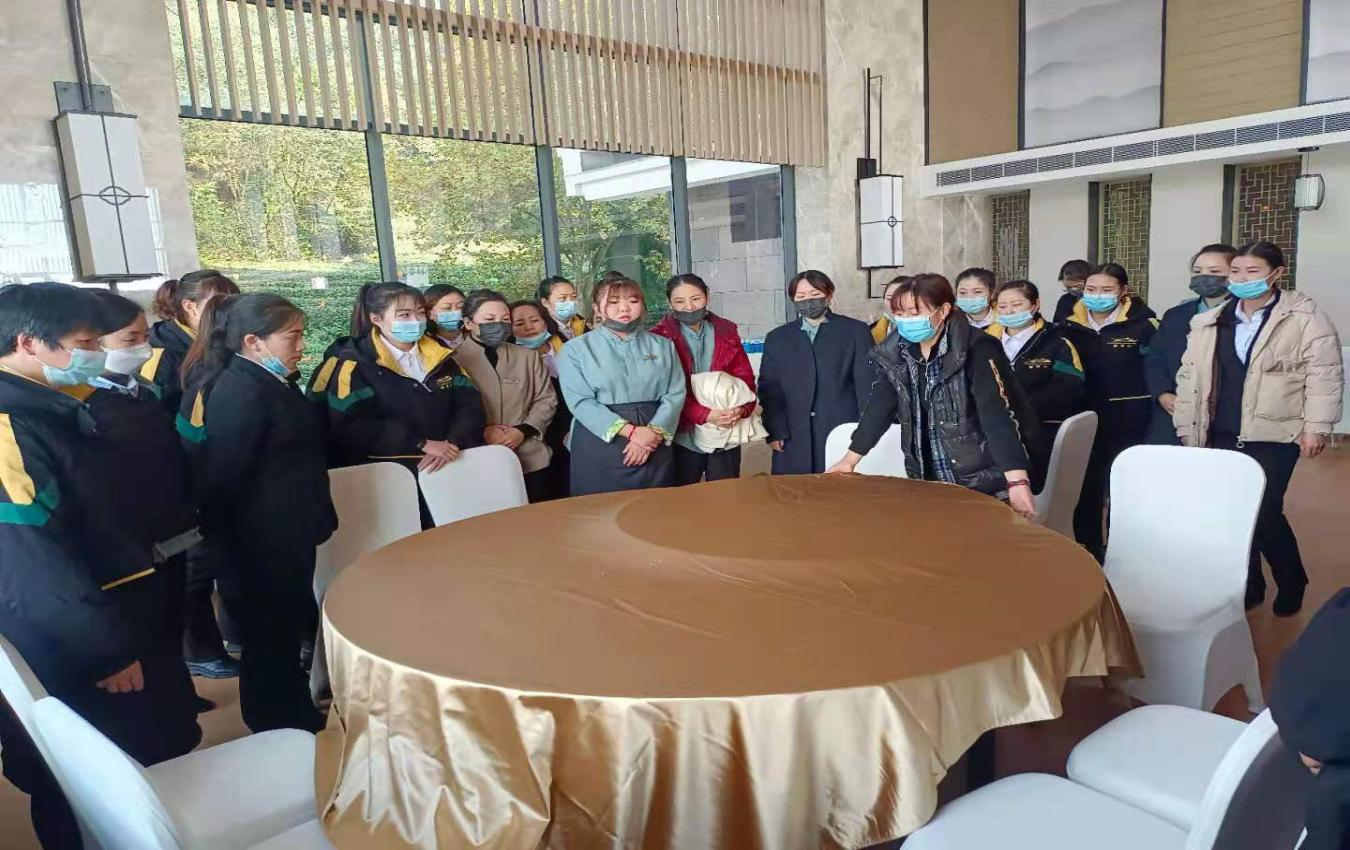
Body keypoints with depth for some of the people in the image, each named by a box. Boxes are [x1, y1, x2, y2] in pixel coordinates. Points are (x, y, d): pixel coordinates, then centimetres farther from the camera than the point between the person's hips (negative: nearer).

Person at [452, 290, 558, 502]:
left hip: (530, 460, 3)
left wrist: (523, 431, -6)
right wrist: (481, 431, -16)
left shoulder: (528, 357, 13)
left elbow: (546, 400, 9)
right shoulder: (454, 360, 1)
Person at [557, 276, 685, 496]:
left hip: (654, 448, 3)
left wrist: (653, 432, -15)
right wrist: (631, 432, -18)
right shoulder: (576, 349, 1)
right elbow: (581, 402, -10)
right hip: (599, 449, -2)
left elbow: (675, 394, 2)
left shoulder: (663, 346, 10)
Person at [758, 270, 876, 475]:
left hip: (843, 433, -2)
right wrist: (774, 432, -2)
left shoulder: (855, 331, 6)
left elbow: (867, 383, 2)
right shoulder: (777, 338, 13)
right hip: (794, 439, 2)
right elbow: (769, 388, 8)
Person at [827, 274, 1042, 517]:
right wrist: (849, 460, 0)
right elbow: (878, 407, 3)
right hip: (929, 483, 5)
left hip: (986, 484, -5)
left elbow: (997, 415, -26)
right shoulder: (895, 354, 0)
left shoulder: (976, 350, -17)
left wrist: (1018, 482, -34)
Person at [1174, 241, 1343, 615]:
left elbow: (1324, 374, -7)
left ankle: (1291, 583, 21)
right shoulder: (1209, 322, 8)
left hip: (1273, 436, -4)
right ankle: (1248, 586, 24)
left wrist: (1316, 427, -11)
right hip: (1222, 436, 4)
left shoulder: (1305, 317, -4)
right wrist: (1187, 426, 8)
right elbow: (1190, 376, 11)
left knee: (1264, 512, -5)